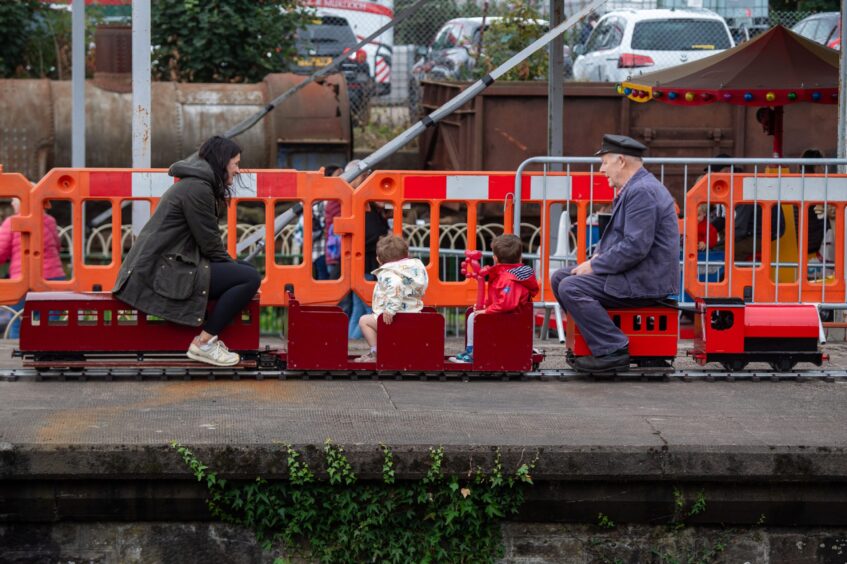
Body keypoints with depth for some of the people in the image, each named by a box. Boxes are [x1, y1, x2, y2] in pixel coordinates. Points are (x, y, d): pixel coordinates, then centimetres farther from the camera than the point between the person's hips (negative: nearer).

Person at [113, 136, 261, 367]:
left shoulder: (195, 183, 19)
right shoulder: (197, 189, -14)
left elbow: (206, 241, 20)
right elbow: (209, 243, -13)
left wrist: (232, 266, 12)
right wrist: (232, 267, 2)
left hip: (161, 266, 11)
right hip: (163, 273, -11)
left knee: (247, 270, 17)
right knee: (249, 278, -17)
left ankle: (209, 335, 9)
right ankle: (203, 343, -11)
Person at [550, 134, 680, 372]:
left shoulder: (642, 191, -19)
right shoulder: (633, 188, 17)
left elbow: (635, 247, -26)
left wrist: (595, 266, -17)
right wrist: (598, 257, 6)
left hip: (644, 282, -11)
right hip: (635, 275, 11)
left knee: (571, 288, -22)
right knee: (560, 277, 11)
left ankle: (613, 350, -21)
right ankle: (593, 336, 12)